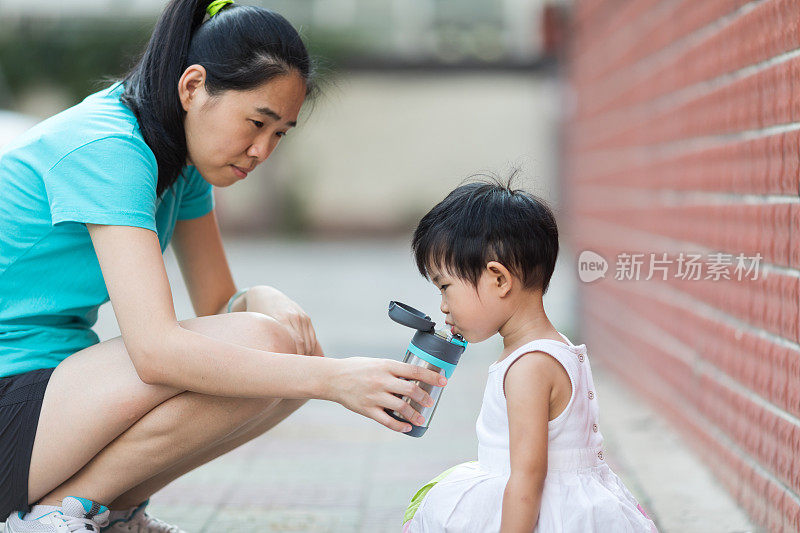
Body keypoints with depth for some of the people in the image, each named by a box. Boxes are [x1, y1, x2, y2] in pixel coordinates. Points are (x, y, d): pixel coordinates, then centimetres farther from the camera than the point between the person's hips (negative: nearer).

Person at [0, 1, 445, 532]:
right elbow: (156, 350, -32)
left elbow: (218, 305, 11)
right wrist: (334, 379, -34)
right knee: (256, 343, -24)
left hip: (62, 379, 9)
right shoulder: (106, 150, -22)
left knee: (297, 349, -1)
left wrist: (264, 299, -14)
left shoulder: (181, 161, 7)